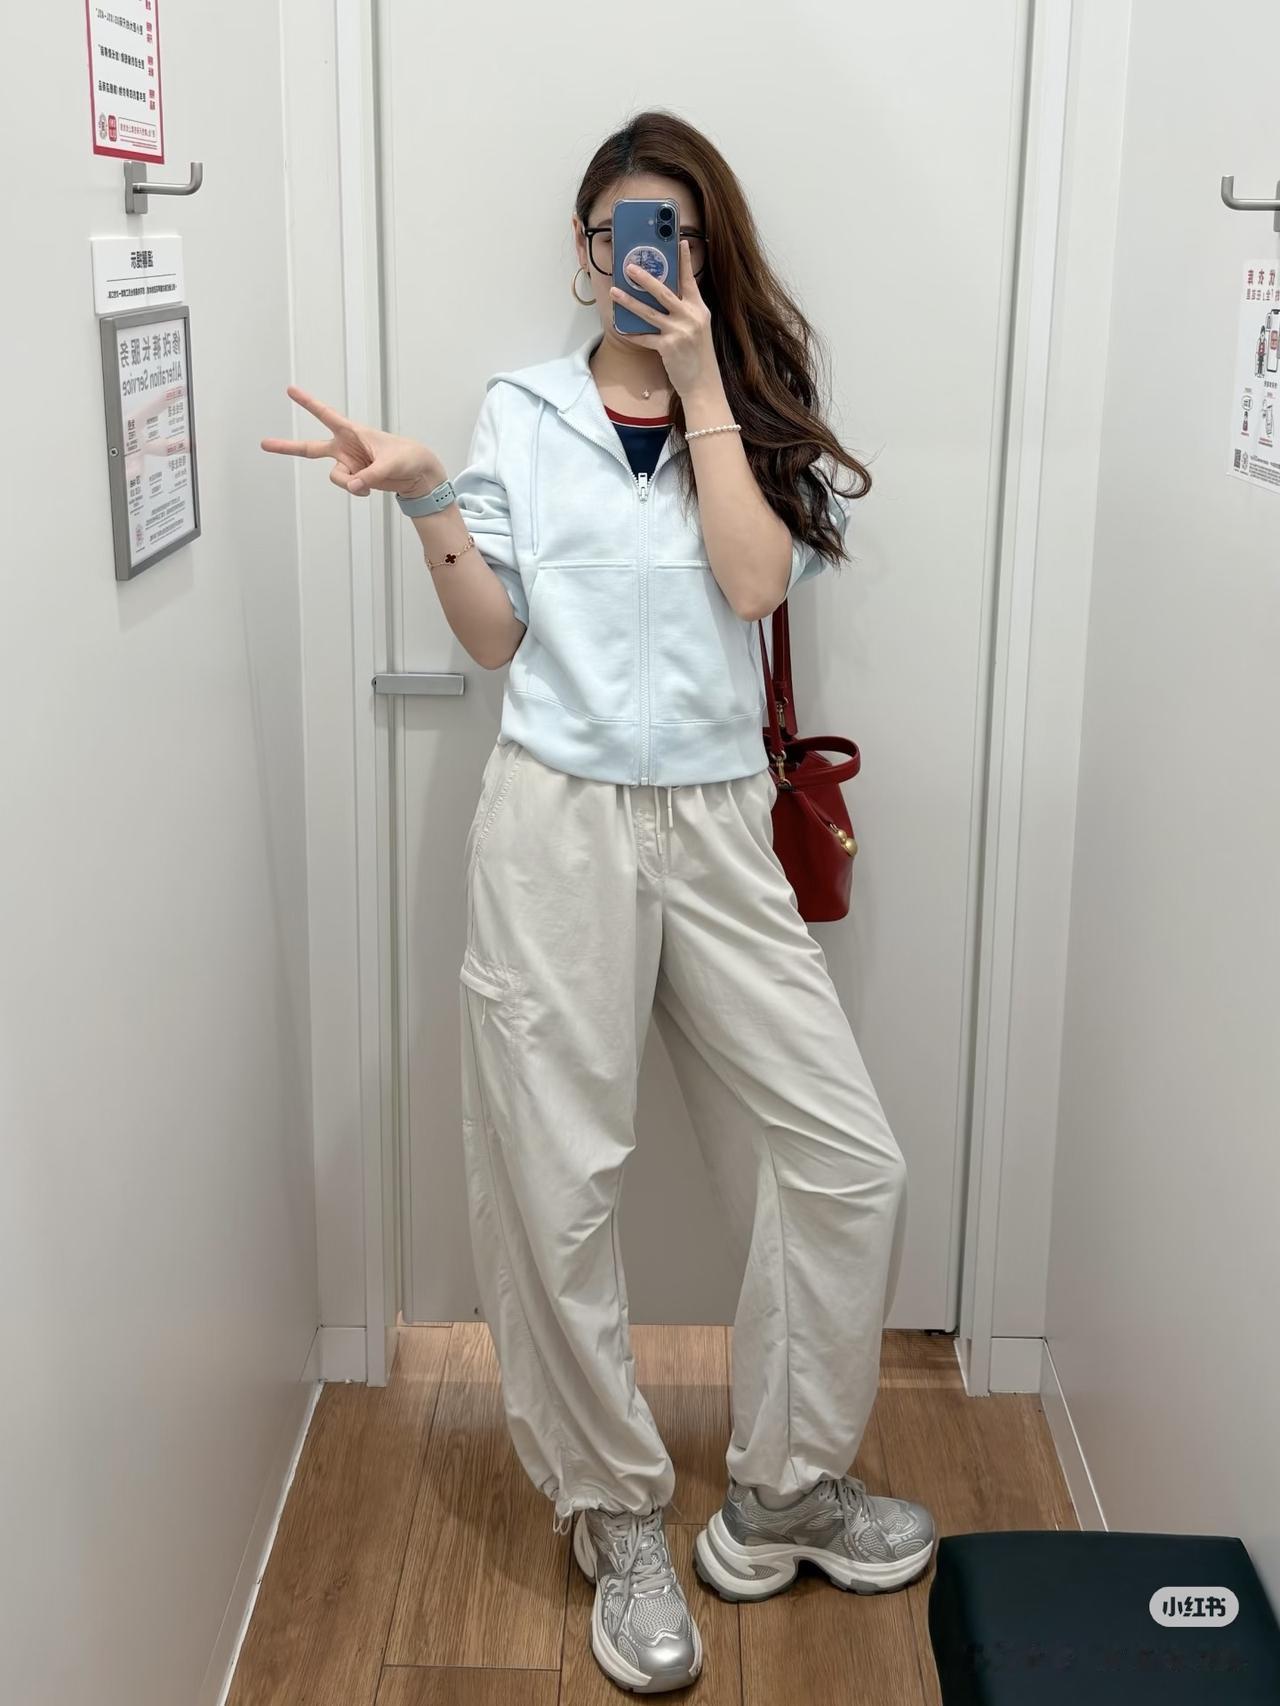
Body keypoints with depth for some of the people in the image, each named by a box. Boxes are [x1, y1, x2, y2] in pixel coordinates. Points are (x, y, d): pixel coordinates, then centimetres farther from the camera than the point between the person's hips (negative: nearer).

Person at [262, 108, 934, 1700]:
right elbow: (495, 637, 4)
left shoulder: (760, 414, 9)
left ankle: (782, 1496, 23)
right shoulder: (520, 412, 6)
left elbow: (755, 579, -9)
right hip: (556, 823, -1)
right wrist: (424, 497, -9)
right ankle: (622, 1525, 23)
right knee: (559, 1189, 2)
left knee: (847, 1163, 2)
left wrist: (697, 381, -7)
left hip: (717, 830, 2)